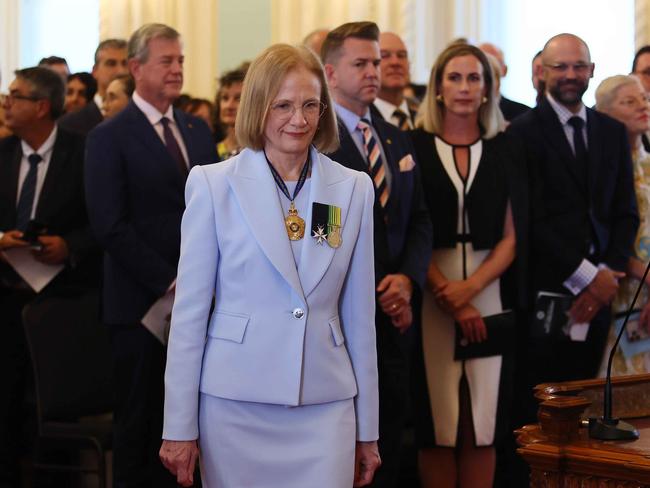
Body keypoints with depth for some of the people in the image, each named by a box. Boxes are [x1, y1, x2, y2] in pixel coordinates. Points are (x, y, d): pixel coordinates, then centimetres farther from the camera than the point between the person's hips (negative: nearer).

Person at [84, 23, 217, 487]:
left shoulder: (198, 129, 12)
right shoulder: (110, 137, -6)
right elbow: (110, 225, -12)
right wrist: (168, 281, -15)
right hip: (142, 302, -5)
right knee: (139, 419, 5)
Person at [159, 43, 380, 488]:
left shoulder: (354, 189, 5)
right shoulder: (214, 184, -2)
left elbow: (359, 313, 8)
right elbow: (189, 309, -1)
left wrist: (368, 430, 9)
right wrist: (179, 426, -3)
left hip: (324, 406, 2)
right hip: (236, 402, -1)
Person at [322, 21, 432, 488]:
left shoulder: (397, 140, 15)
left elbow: (419, 221, 13)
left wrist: (407, 278, -6)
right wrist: (377, 295, -11)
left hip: (395, 315, 6)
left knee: (389, 446, 9)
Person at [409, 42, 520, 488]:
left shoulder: (504, 150, 8)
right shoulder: (414, 146, 3)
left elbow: (510, 237, 5)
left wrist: (470, 288, -10)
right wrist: (449, 299, -10)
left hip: (489, 292, 2)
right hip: (430, 295, -1)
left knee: (483, 422, 0)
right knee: (436, 420, -2)